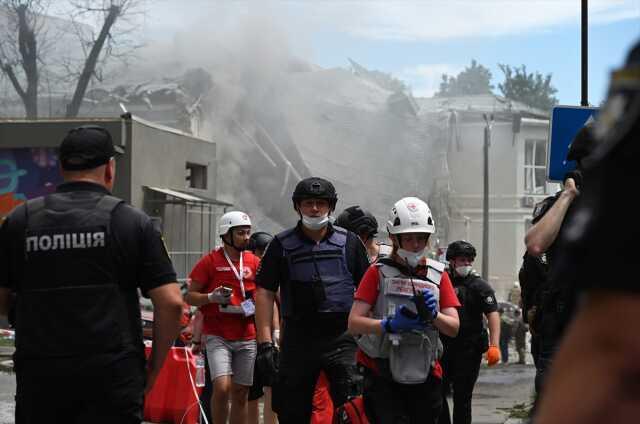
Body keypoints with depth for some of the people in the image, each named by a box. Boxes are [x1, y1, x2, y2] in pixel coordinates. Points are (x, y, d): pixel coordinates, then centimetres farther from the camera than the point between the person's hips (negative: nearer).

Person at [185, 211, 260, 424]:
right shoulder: (210, 262, -3)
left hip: (246, 337, 4)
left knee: (241, 394, 8)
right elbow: (190, 297, 0)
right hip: (217, 336, -4)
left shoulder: (254, 262, 8)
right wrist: (212, 297, -17)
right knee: (222, 387, -18)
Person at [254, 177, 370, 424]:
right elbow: (264, 293, 3)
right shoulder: (282, 245, 6)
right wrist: (265, 342, -6)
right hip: (298, 338, 1)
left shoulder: (349, 243, 8)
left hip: (342, 337, 0)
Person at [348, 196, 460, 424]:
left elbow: (454, 328, 5)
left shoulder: (438, 275, 11)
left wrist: (433, 315, -16)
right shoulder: (378, 272, 2)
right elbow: (354, 323, -6)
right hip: (382, 377, -3)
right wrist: (389, 325, -22)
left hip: (425, 376, 3)